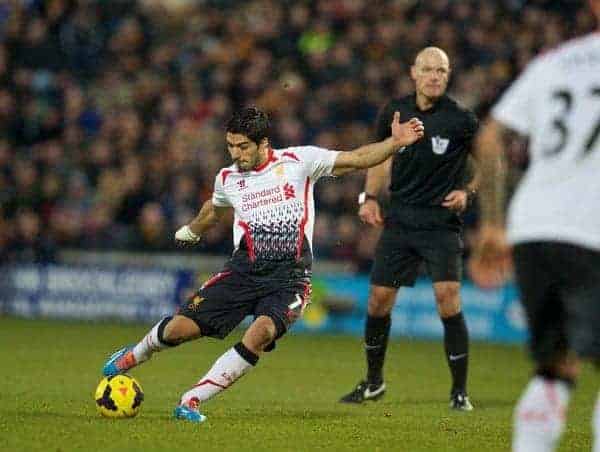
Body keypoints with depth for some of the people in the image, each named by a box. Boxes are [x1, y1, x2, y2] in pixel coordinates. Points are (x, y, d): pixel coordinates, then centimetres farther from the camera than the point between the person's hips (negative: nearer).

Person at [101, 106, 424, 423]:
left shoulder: (298, 161, 1)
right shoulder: (227, 179, 11)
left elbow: (357, 159, 1)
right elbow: (215, 210, 35)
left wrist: (395, 143, -13)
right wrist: (191, 231, 52)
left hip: (289, 276, -2)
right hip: (244, 270, 2)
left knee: (260, 334, -30)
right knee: (182, 327, -9)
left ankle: (191, 402, -20)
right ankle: (133, 356, 26)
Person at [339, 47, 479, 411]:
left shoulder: (462, 120, -7)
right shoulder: (394, 112, 3)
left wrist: (468, 192, -12)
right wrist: (370, 197, 6)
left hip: (442, 221, -4)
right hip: (400, 221, 4)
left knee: (448, 298, -17)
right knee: (379, 298, 5)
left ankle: (460, 391, -5)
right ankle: (374, 383, 26)